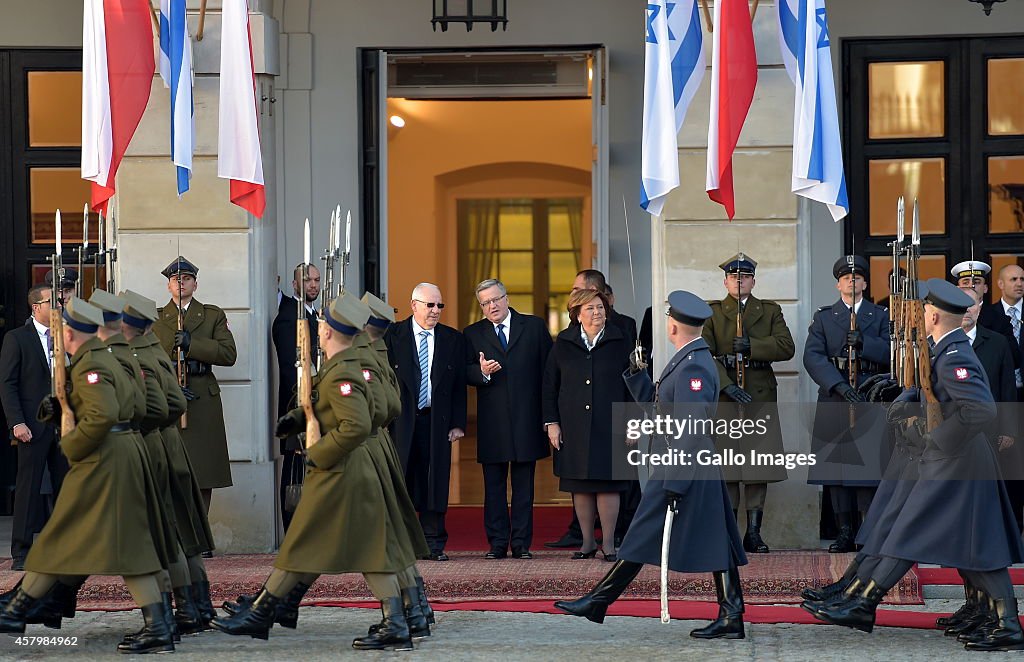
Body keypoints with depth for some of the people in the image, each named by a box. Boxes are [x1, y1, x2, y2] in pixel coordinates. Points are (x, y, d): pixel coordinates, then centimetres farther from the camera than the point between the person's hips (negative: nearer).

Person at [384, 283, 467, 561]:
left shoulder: (453, 339, 9)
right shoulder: (392, 335, 2)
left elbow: (459, 386, 8)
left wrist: (458, 423, 1)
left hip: (436, 421, 2)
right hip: (400, 420, -2)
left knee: (435, 482, 2)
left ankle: (434, 544, 7)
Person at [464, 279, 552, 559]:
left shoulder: (534, 326, 6)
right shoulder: (472, 334, 8)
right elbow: (465, 373, 3)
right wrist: (482, 372, -20)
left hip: (527, 418, -1)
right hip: (492, 422, 1)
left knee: (524, 486, 4)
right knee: (493, 486, 4)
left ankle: (521, 543, 9)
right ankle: (497, 543, 9)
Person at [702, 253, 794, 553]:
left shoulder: (770, 311, 14)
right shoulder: (711, 313, 9)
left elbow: (787, 347, 0)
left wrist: (752, 346, -12)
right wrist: (726, 385, -16)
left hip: (761, 398, 1)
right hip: (724, 398, -1)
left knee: (759, 466, -1)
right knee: (726, 464, -3)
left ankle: (754, 532, 4)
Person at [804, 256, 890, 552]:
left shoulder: (880, 317, 11)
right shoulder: (823, 317, 11)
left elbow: (890, 354, -1)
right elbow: (812, 357, -3)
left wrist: (864, 343, -18)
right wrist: (839, 385, -17)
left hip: (871, 398, -1)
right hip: (834, 397, 1)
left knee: (869, 465, -7)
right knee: (837, 465, 1)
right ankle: (846, 532, 7)